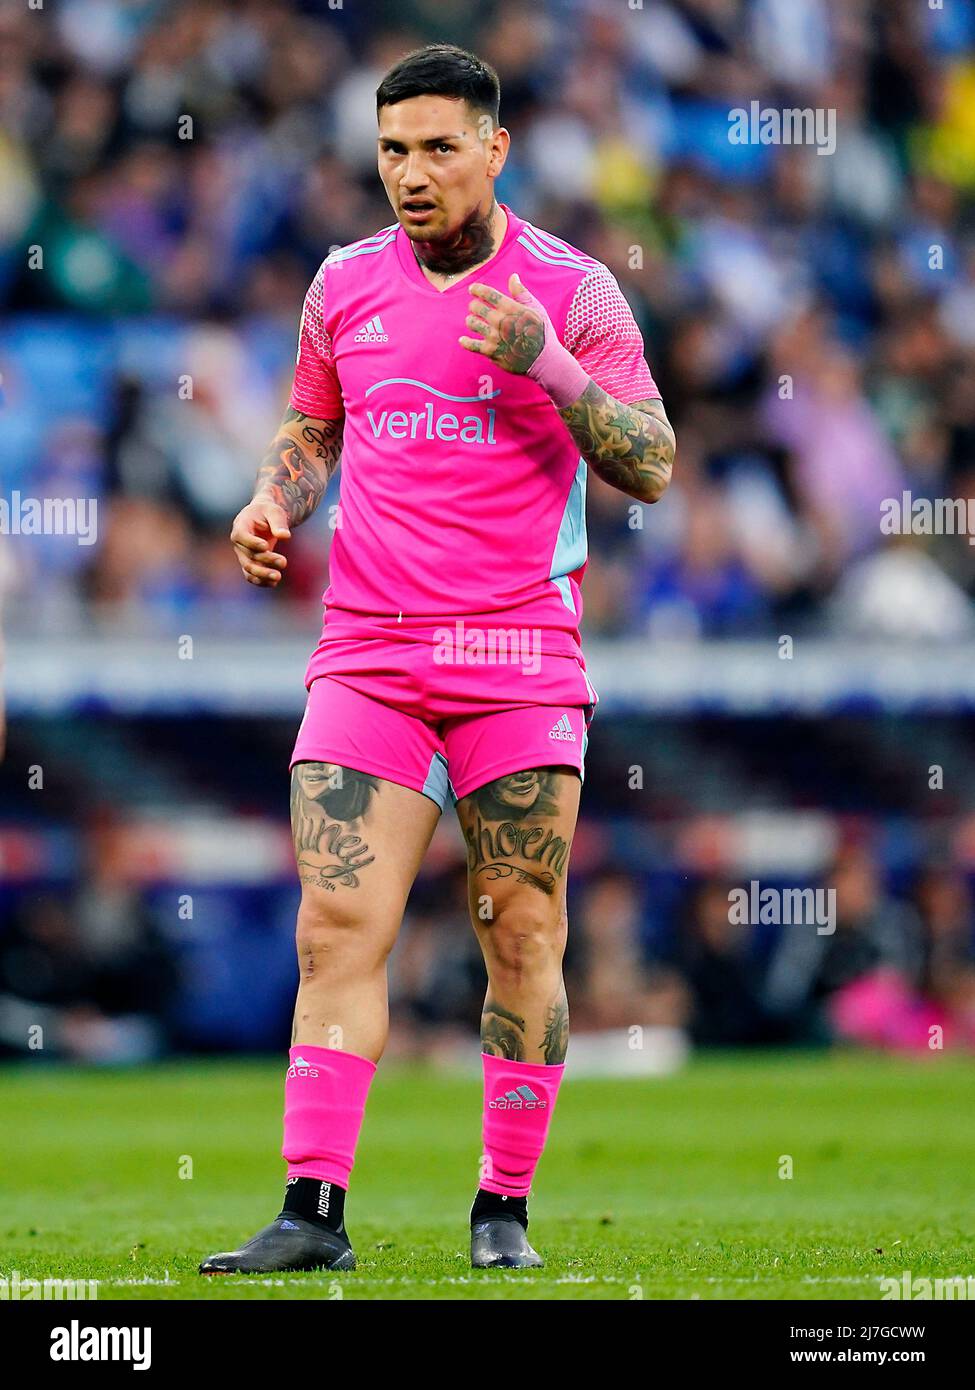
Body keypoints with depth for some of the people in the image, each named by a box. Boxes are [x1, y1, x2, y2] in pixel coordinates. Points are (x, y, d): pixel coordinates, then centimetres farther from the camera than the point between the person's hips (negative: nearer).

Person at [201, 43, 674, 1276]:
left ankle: (503, 1210, 9)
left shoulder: (570, 290, -1)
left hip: (519, 656, -2)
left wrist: (545, 364, -18)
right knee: (338, 923, -8)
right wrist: (273, 503, 5)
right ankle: (315, 1211, -10)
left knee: (523, 937, -1)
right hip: (366, 653, 2)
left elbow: (651, 466, -4)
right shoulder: (347, 282, 9)